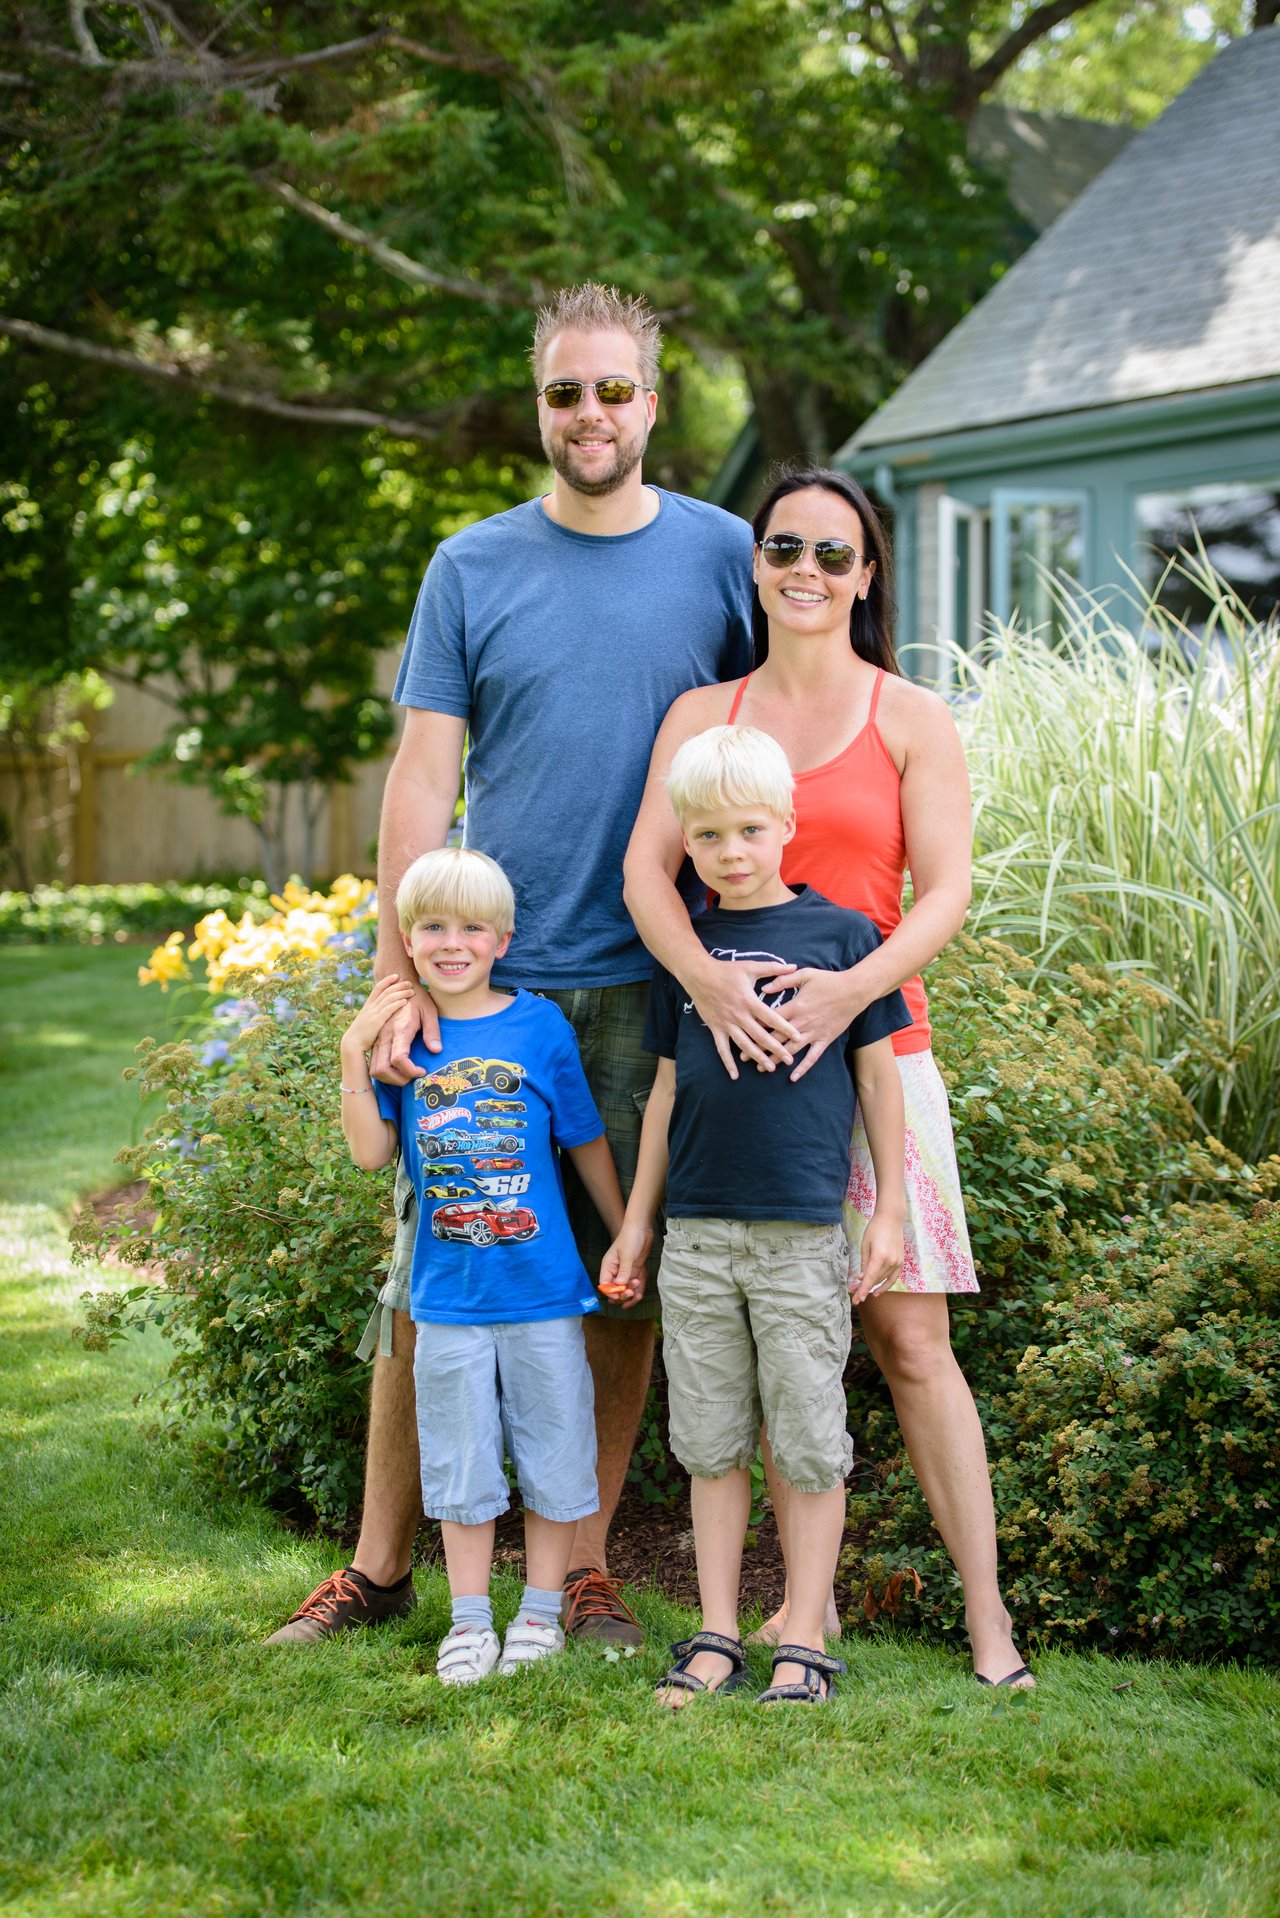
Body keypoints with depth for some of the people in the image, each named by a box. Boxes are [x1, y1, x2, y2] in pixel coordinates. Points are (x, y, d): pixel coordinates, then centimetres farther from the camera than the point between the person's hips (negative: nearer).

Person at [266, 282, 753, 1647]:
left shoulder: (722, 558, 5)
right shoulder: (472, 568, 5)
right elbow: (423, 779, 1)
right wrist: (401, 974, -8)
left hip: (649, 989, 0)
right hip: (484, 981, 0)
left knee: (621, 1279, 6)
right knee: (427, 1276, 2)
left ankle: (583, 1566, 19)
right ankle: (380, 1567, 15)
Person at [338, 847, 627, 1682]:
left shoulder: (540, 1026, -4)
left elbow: (588, 1143, 4)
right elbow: (372, 1151, -2)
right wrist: (356, 1055, -11)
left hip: (544, 1287, -1)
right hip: (449, 1294, 1)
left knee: (554, 1455, 7)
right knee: (461, 1464, 9)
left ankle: (542, 1611, 22)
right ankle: (470, 1621, 19)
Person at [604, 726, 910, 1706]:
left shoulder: (842, 934, -1)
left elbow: (879, 1075, 3)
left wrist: (889, 1210, 1)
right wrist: (638, 1220, 16)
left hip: (803, 1233, -3)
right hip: (698, 1234, 3)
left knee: (810, 1447, 1)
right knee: (711, 1443, 8)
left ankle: (805, 1643, 10)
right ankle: (716, 1637, 16)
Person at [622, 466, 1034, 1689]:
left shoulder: (912, 720, 5)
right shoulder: (701, 717, 11)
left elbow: (944, 892, -3)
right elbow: (646, 868, 0)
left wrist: (852, 989, -20)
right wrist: (705, 976, -19)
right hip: (734, 1044, 2)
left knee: (909, 1336, -5)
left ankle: (987, 1615, 1)